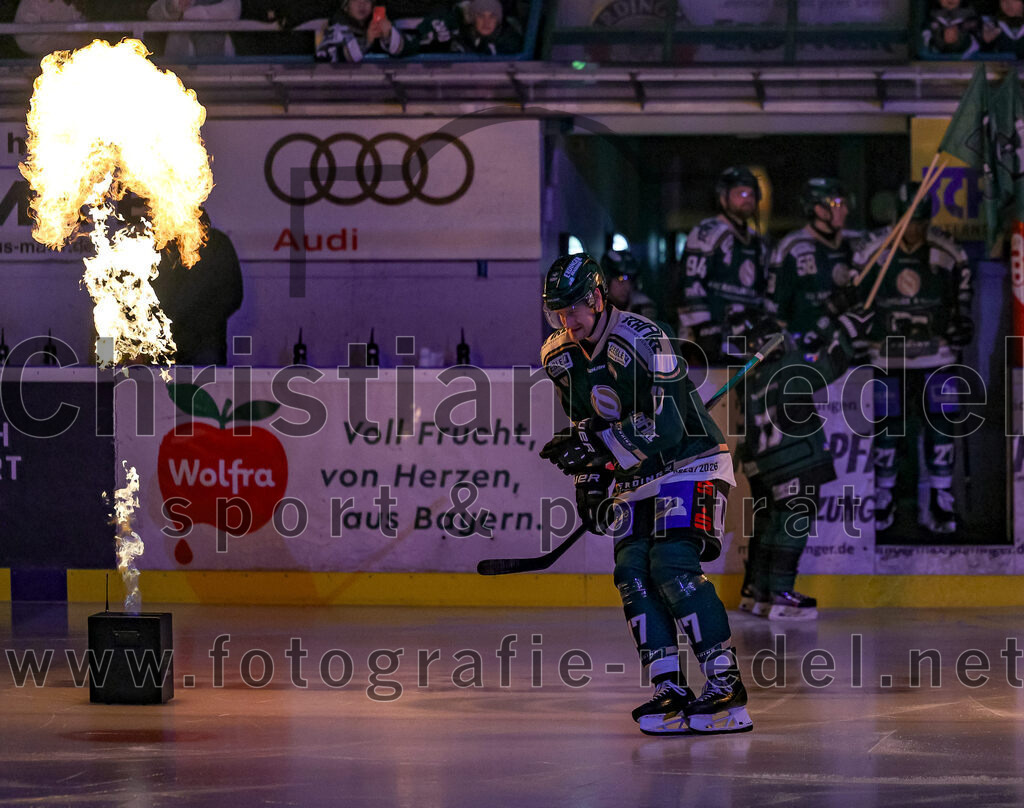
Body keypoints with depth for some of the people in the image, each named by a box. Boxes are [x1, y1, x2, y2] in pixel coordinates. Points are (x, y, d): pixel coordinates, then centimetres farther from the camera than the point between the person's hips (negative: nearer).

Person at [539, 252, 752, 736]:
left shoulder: (642, 340, -24)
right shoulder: (558, 356, 2)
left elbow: (668, 424, -30)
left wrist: (598, 443, -36)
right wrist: (588, 482, 13)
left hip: (690, 463, -8)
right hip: (635, 476, 8)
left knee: (672, 566, -21)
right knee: (632, 574, -6)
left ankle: (725, 681, -20)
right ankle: (669, 689, -6)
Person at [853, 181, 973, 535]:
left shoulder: (947, 253, -1)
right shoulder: (872, 252, -3)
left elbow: (962, 292, 16)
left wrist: (962, 325, 6)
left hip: (934, 355, 0)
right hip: (888, 356, 0)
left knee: (938, 425, -3)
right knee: (887, 426, 2)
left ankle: (940, 504, 4)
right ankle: (883, 502, 16)